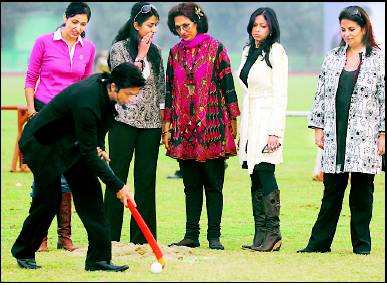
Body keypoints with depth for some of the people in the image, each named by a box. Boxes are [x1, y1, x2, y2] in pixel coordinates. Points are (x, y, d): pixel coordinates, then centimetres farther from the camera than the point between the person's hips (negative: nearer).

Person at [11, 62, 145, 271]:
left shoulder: (103, 81, -11)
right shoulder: (86, 103, -36)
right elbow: (88, 155, -31)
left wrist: (97, 147, 1)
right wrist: (117, 186, -28)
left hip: (71, 142, 8)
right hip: (43, 144, -8)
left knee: (90, 192, -4)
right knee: (49, 199, -4)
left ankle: (99, 258, -6)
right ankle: (23, 252, 19)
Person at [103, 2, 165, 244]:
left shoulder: (156, 52, 12)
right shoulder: (119, 48, -1)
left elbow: (161, 88, 14)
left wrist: (164, 123, 9)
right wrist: (140, 57, -11)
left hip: (151, 122, 4)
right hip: (124, 121, -4)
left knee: (147, 180, 4)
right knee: (117, 177, -3)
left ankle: (142, 237, 8)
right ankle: (111, 236, 0)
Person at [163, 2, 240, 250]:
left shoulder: (215, 48, -1)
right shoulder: (176, 52, 11)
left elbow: (227, 85, -1)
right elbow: (170, 89, 14)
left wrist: (233, 120, -4)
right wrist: (167, 123, 10)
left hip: (212, 125, -4)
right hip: (184, 125, 4)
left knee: (213, 184, -1)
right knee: (191, 184, 7)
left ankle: (214, 236, 2)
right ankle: (191, 235, 10)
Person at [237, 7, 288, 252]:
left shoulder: (276, 52, -7)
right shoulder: (249, 51, 16)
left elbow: (281, 95, -12)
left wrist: (275, 131, -18)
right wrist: (241, 129, 15)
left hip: (268, 120, -8)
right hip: (249, 120, 8)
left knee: (265, 173, -13)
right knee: (256, 179, 5)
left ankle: (273, 233, -12)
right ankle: (260, 236, 5)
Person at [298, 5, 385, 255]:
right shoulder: (333, 58, 12)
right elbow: (321, 94, 14)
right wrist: (318, 127, 7)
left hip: (365, 137, -3)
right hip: (335, 136, 3)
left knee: (362, 190, 1)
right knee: (332, 189, 5)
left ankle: (362, 244, 9)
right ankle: (320, 242, 9)